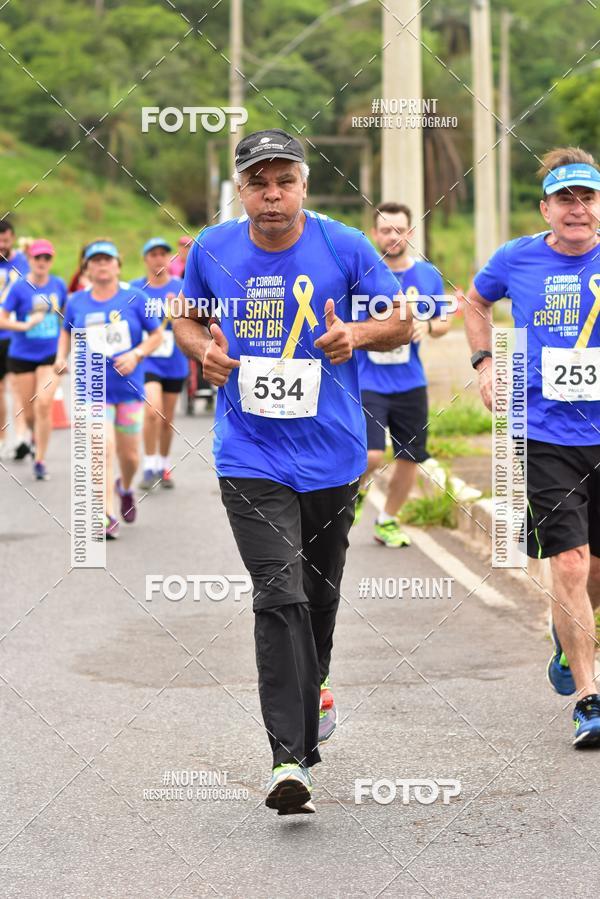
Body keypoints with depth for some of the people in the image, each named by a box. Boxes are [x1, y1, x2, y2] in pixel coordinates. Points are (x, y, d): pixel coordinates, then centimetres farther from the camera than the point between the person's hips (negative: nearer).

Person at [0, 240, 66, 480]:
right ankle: (36, 438, 43)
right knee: (28, 410, 8)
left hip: (50, 355, 1)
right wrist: (26, 325, -24)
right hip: (22, 355, 0)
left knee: (44, 404, -16)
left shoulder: (59, 285, 0)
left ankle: (40, 460, -8)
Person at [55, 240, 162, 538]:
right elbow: (67, 331, 20)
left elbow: (156, 335, 2)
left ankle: (125, 488, 42)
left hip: (129, 387, 1)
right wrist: (61, 357, 4)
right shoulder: (77, 301, 3)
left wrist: (136, 355, -14)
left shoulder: (134, 298, -2)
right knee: (104, 448, -16)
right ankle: (108, 516, -13)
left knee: (129, 455, 8)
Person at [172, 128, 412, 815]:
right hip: (251, 457, -1)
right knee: (280, 596, -15)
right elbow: (186, 317, 16)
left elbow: (401, 322, 3)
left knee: (320, 590, 17)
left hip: (332, 453, 1)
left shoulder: (343, 247, -5)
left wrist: (357, 333, -19)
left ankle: (310, 685, 47)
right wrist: (203, 350, -7)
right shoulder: (212, 250, -1)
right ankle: (291, 756, -17)